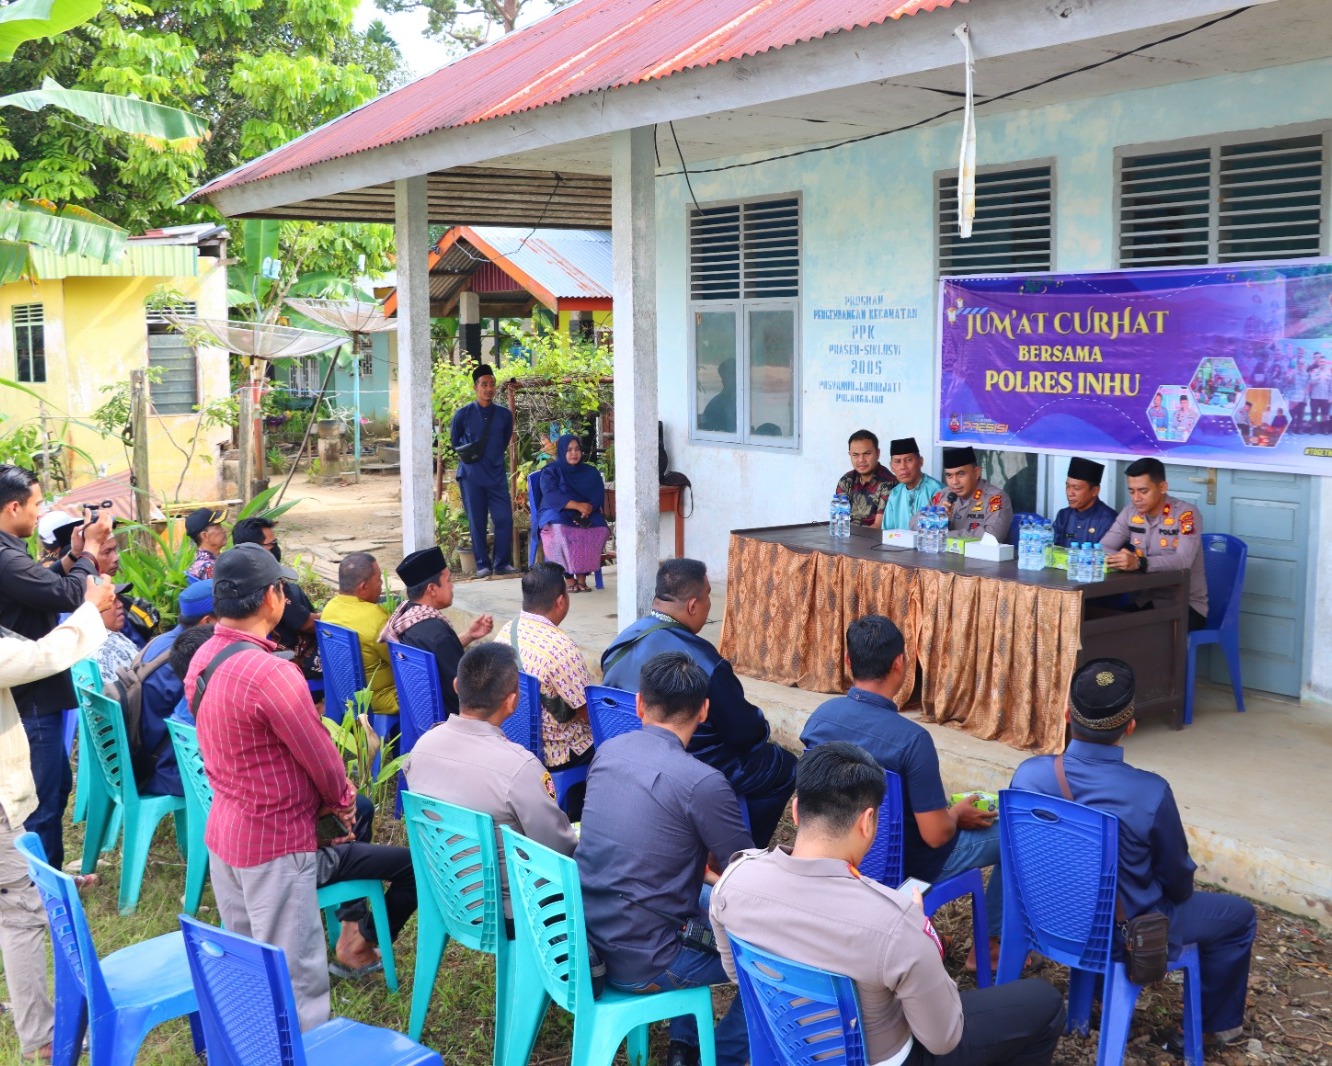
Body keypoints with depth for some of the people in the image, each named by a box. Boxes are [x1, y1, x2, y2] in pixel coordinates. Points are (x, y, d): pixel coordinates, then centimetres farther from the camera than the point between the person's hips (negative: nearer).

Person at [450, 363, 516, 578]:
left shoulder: (504, 415, 2)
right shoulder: (463, 414, -3)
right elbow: (455, 441, 13)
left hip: (497, 474, 2)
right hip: (471, 476, -2)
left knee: (504, 518, -4)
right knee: (476, 522, 2)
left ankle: (502, 563, 7)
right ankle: (482, 565, 11)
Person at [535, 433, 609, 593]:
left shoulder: (591, 472, 16)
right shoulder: (550, 471, 5)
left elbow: (599, 496, 1)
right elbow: (551, 496, -13)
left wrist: (587, 509, -22)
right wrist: (578, 505, -26)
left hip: (587, 516, 3)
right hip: (557, 514, -3)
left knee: (600, 529, -30)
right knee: (559, 530, -38)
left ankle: (582, 575, -25)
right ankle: (568, 577, -30)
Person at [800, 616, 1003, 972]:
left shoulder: (821, 715, -12)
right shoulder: (912, 739, -31)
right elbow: (935, 834, -27)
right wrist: (959, 814, -2)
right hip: (905, 863, -6)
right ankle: (987, 946, 26)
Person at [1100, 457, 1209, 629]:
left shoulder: (1185, 515, -14)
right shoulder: (1130, 512, 4)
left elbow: (1183, 561, -28)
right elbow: (1102, 548, 0)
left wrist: (1139, 563, -44)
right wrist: (1119, 559, -24)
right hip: (1147, 602, 5)